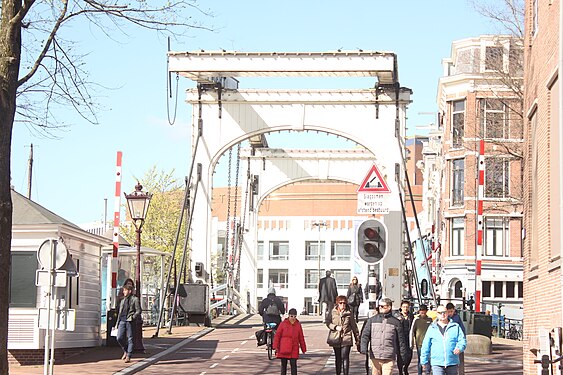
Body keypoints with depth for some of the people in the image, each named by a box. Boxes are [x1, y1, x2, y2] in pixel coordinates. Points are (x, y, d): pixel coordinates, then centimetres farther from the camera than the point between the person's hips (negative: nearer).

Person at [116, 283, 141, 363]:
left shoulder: (135, 299, 4)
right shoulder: (122, 301, 23)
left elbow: (138, 311, -2)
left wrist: (132, 318, -14)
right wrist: (118, 322, 18)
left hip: (129, 321, -5)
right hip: (122, 321, 5)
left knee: (130, 339, -3)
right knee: (119, 338, -4)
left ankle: (128, 356, -1)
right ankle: (125, 351, 19)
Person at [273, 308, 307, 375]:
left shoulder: (298, 325, 6)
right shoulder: (283, 324, -1)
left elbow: (301, 338, 12)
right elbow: (277, 335, 0)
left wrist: (303, 349, 13)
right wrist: (276, 347, -7)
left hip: (294, 350, 1)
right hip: (284, 349, -1)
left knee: (293, 365, -4)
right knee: (284, 365, 6)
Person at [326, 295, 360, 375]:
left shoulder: (349, 313, 1)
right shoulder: (332, 312, 0)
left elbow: (354, 326, 8)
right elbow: (327, 322, 4)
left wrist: (357, 338, 11)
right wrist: (335, 327, -12)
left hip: (346, 338, -2)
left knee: (345, 357, -9)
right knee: (338, 358, 13)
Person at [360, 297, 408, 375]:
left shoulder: (396, 322, 5)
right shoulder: (372, 320, 9)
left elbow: (401, 340, 8)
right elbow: (365, 335, 5)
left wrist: (404, 355, 8)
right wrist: (363, 347, -12)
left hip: (389, 358, -2)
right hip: (375, 357, 2)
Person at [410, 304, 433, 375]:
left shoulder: (430, 319, 5)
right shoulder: (416, 320, -2)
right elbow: (412, 332, 0)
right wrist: (411, 344, -3)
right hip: (419, 344, -1)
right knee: (420, 360, 4)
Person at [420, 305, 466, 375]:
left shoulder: (456, 327, 6)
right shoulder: (432, 328, 7)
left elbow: (462, 340, 1)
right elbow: (425, 346, 10)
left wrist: (459, 348, -21)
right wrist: (424, 361, 10)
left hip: (452, 363, 1)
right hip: (437, 363, -1)